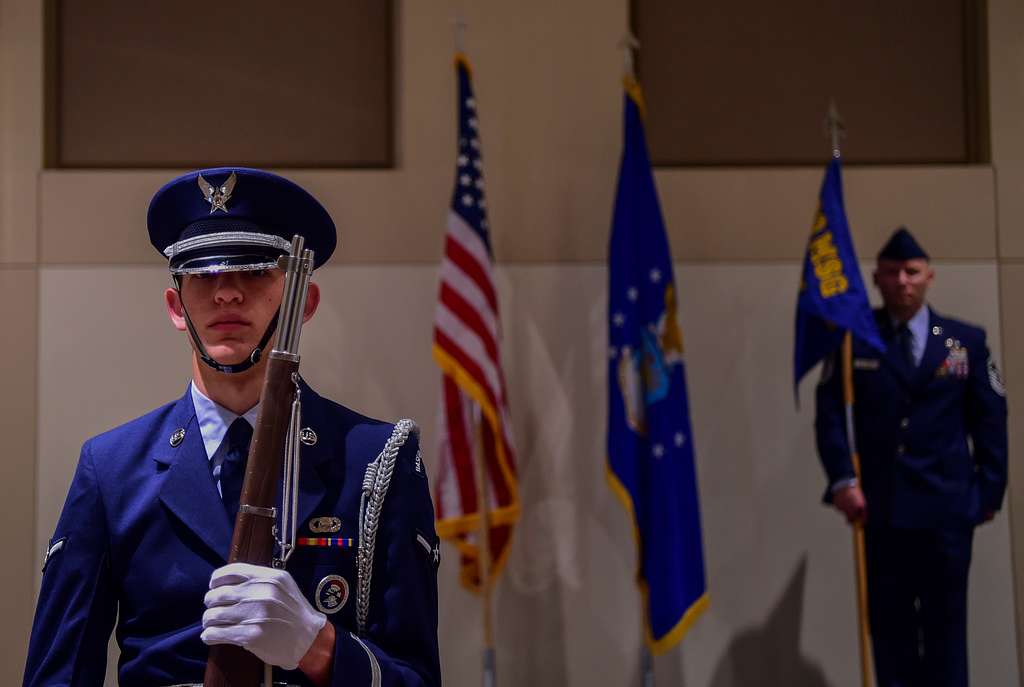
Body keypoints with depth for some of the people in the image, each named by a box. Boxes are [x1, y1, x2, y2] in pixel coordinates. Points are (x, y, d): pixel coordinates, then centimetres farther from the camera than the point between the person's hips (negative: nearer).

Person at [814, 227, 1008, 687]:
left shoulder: (967, 340, 7)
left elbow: (990, 420, 7)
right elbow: (830, 413, -2)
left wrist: (990, 489, 0)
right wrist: (842, 480, -14)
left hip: (947, 506, 1)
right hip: (879, 506, 0)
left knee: (946, 623, 6)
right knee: (889, 623, 5)